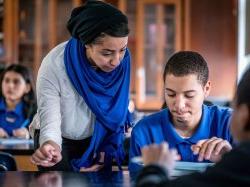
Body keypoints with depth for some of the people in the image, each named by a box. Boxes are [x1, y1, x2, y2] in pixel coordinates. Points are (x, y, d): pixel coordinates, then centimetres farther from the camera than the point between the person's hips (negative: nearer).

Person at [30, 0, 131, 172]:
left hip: (95, 139, 3)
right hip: (59, 141, -3)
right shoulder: (54, 66, -30)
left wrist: (107, 150, -12)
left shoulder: (123, 59, -20)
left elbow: (117, 111, -8)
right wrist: (50, 145, -49)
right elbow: (50, 120, -29)